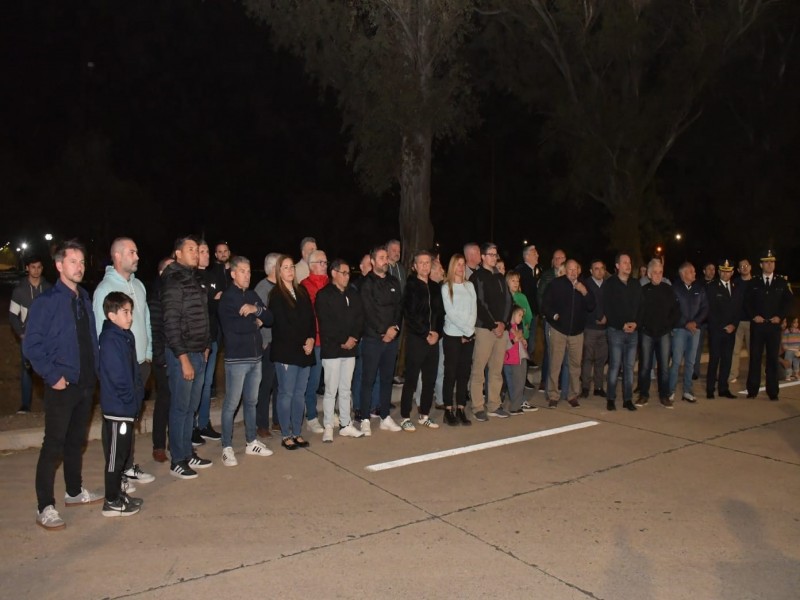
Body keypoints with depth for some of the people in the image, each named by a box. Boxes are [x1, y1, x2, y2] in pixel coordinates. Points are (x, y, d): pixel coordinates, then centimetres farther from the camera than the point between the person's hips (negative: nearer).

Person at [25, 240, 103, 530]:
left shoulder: (85, 299, 9)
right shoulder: (47, 301, -10)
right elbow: (31, 345, -13)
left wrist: (95, 370, 7)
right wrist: (52, 375, -16)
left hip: (86, 384, 6)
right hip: (62, 386, -6)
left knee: (77, 440, 18)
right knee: (53, 445, -1)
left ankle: (74, 491, 32)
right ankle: (45, 508, 8)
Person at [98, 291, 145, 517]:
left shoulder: (126, 336, 10)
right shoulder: (110, 340, -19)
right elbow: (117, 376, -23)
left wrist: (138, 396, 7)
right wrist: (131, 399, -13)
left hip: (127, 406, 9)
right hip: (117, 408, -9)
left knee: (124, 453, 18)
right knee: (115, 455, 2)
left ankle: (118, 493, 31)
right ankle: (111, 502, 14)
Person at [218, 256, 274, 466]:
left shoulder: (253, 296, 13)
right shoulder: (227, 297, -6)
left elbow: (270, 319, 6)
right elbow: (233, 326, -19)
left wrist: (256, 310, -12)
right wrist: (255, 322, -5)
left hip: (255, 356, 6)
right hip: (236, 358, -6)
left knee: (251, 402, 14)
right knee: (231, 404, -1)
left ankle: (251, 442, 25)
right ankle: (227, 448, 9)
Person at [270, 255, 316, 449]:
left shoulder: (302, 291, 13)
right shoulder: (276, 295, -5)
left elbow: (311, 318, 11)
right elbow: (281, 324, -11)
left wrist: (311, 339, -5)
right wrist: (301, 344, -10)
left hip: (305, 351, 6)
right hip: (286, 351, -6)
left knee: (300, 393, 9)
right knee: (286, 393, 0)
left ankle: (297, 433, 18)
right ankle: (286, 435, 10)